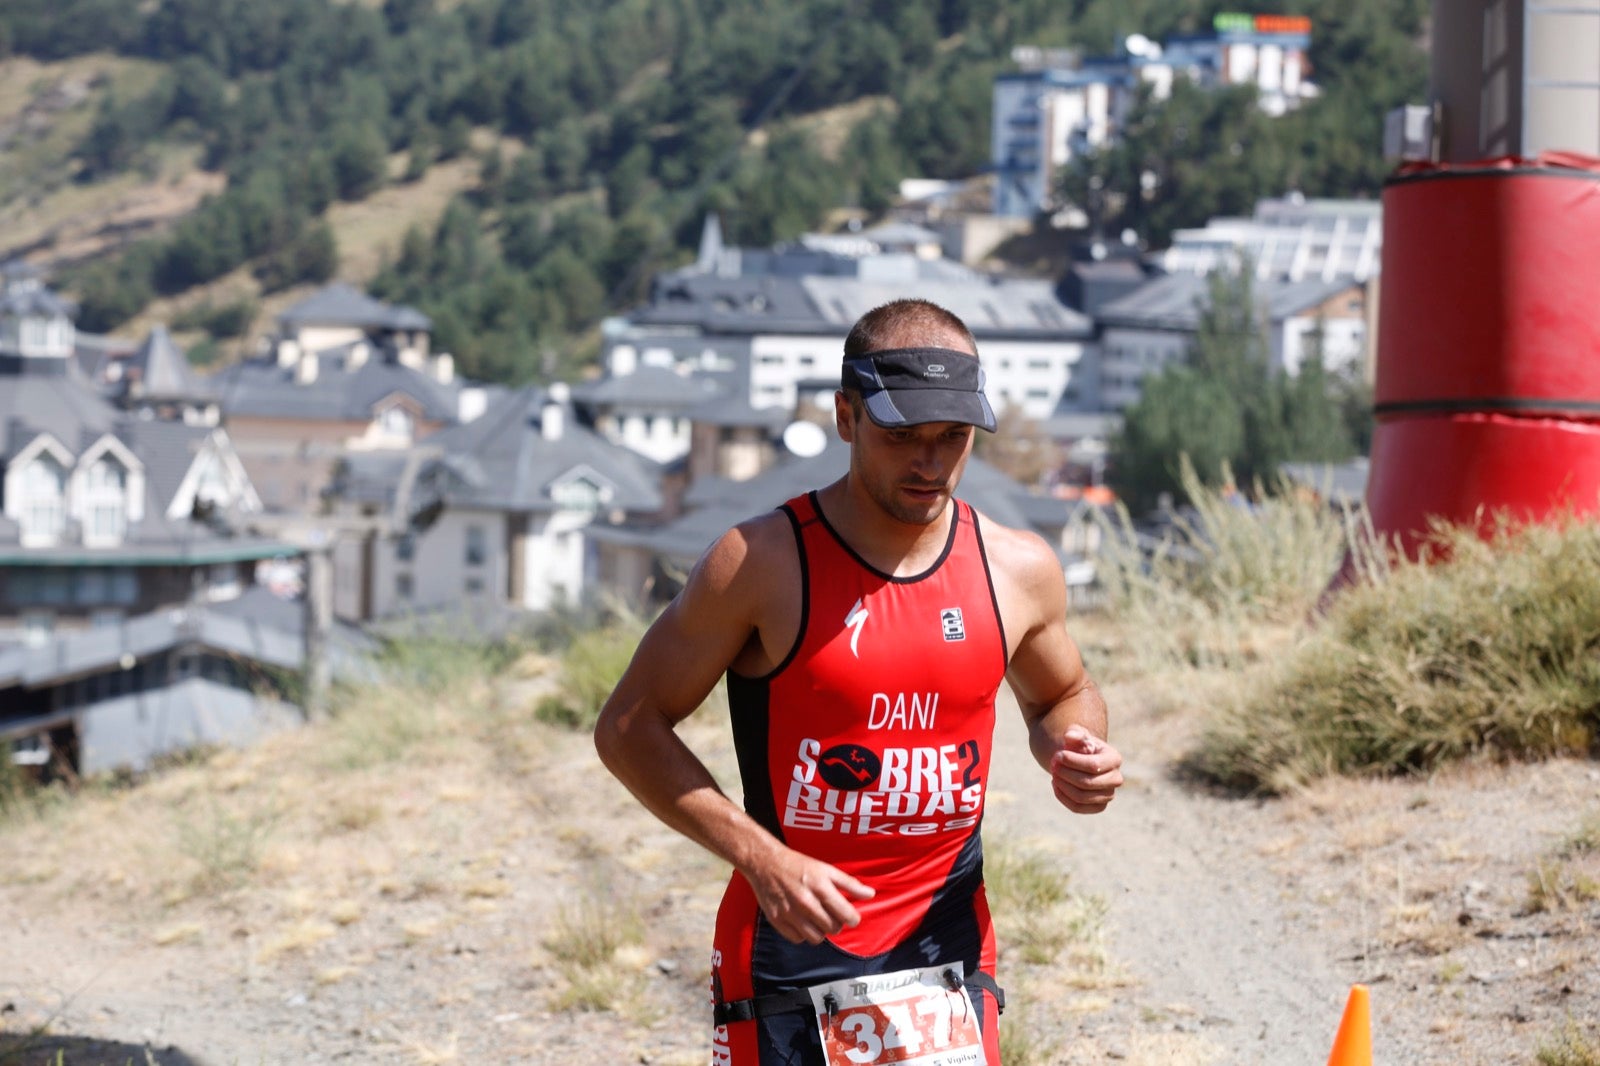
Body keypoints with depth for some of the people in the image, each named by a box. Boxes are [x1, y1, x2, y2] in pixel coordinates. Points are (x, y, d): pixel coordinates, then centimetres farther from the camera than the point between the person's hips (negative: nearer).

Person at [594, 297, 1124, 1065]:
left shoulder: (1019, 571, 2)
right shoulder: (761, 565, -10)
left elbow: (1061, 695, 22)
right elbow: (629, 728, -6)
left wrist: (1075, 751, -3)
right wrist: (762, 860, -16)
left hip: (949, 959, 3)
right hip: (790, 959, -3)